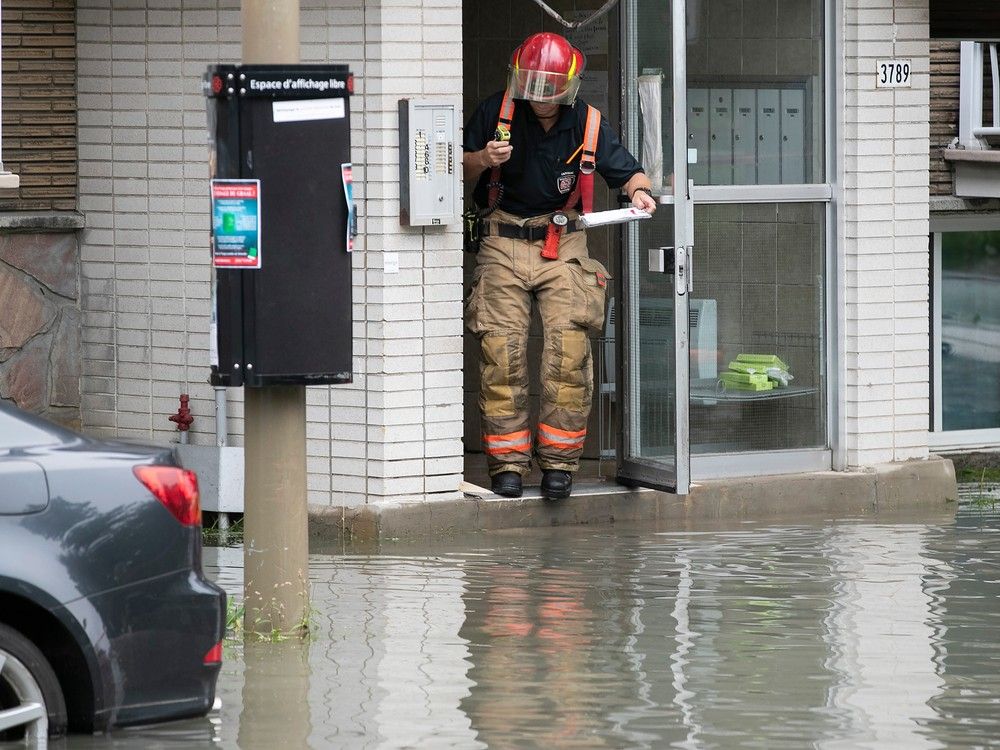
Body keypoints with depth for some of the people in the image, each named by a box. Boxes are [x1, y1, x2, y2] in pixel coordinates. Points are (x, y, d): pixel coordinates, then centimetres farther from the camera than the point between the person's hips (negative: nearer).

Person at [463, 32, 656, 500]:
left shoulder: (587, 124, 0)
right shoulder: (497, 112, -2)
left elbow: (627, 171, 6)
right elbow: (460, 171, 6)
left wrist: (639, 191, -16)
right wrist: (483, 159, -16)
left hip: (562, 246, 0)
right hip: (504, 244, 0)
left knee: (568, 347, -12)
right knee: (501, 351, -9)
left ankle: (558, 462, -3)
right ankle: (507, 462, 0)